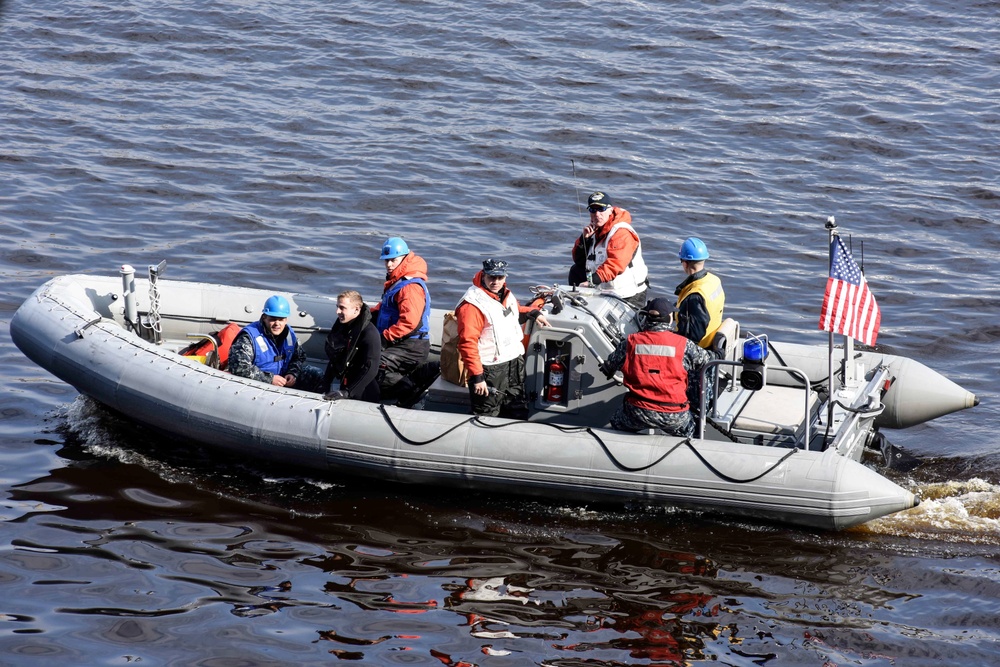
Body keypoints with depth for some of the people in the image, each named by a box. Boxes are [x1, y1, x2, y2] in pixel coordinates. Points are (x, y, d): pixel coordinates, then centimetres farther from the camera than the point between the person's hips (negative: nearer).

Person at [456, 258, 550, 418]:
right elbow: (467, 343, -24)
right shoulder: (472, 304, -21)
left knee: (518, 413, 20)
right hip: (490, 368, -9)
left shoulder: (506, 295, 6)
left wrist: (533, 313, 14)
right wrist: (476, 376, -26)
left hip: (515, 362, 9)